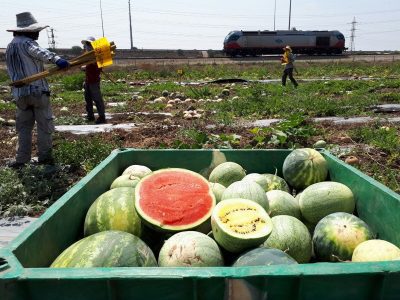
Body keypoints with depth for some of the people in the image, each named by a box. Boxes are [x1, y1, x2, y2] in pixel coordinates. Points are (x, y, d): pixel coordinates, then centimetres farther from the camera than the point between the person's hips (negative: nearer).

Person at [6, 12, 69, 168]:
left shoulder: (10, 47, 17)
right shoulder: (26, 43, -10)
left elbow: (12, 71, 19)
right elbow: (39, 52, -32)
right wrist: (56, 59, -47)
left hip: (20, 93, 7)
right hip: (37, 91, -7)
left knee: (23, 126, 12)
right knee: (44, 125, 3)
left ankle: (22, 158, 12)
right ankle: (44, 156, 7)